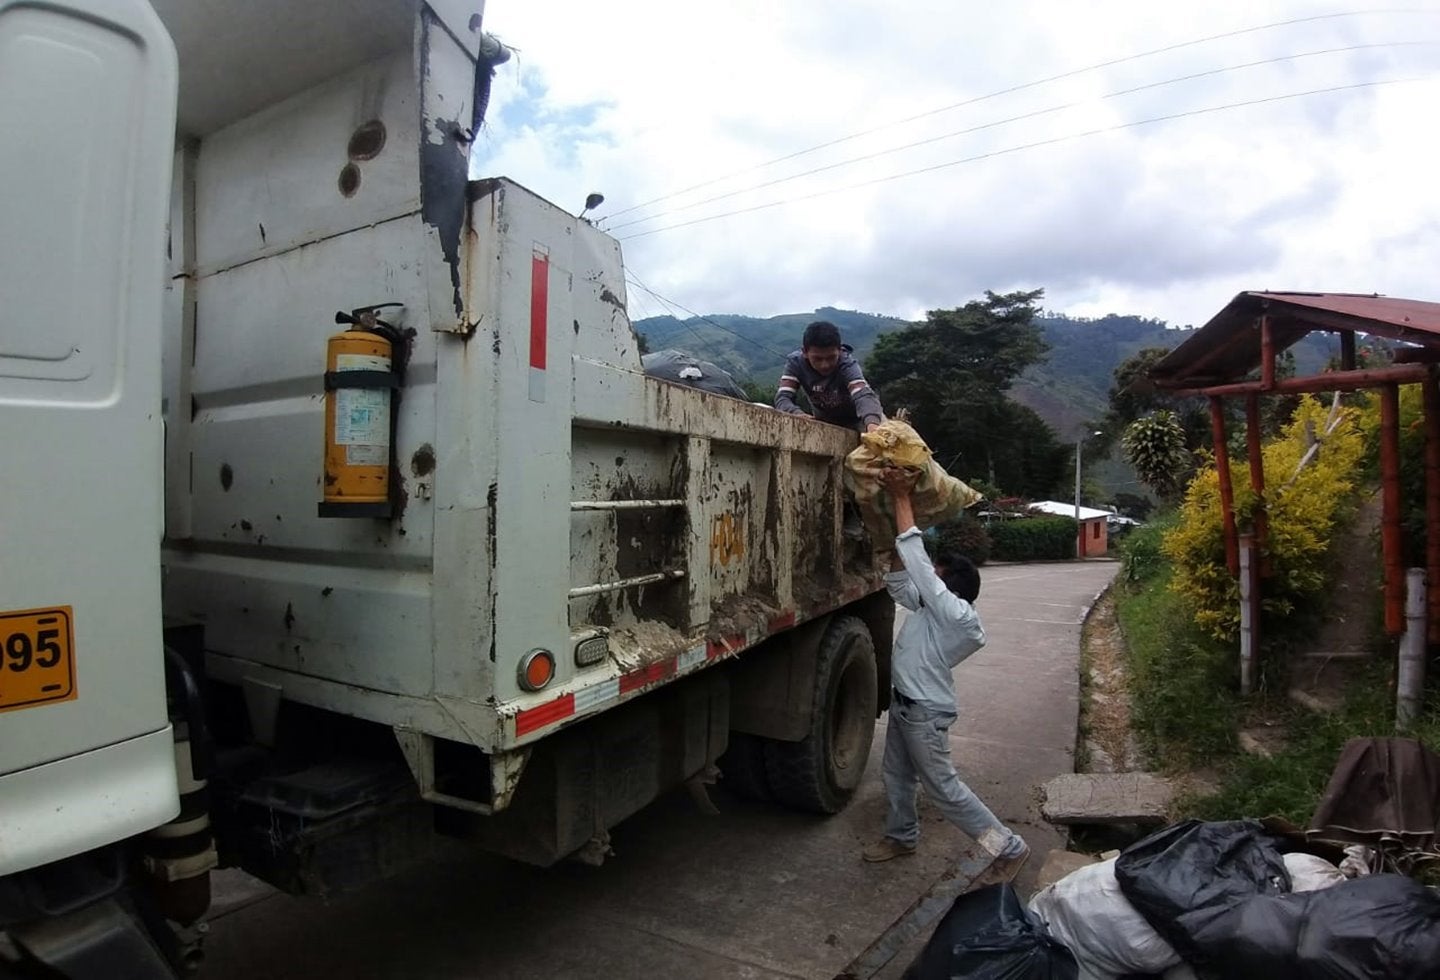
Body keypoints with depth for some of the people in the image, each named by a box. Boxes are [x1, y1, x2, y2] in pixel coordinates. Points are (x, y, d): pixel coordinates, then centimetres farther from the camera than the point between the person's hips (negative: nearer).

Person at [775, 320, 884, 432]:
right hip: (826, 421, 3)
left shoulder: (848, 364, -31)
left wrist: (872, 424, -69)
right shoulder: (795, 362, -24)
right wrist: (798, 414, -55)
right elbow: (783, 398, -32)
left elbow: (863, 396, -48)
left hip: (858, 418, -3)